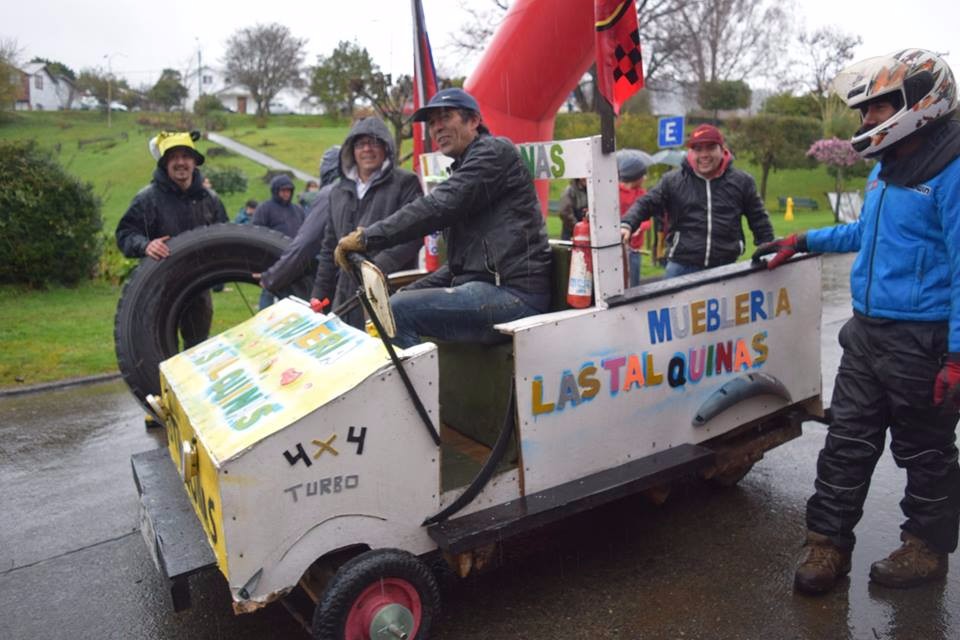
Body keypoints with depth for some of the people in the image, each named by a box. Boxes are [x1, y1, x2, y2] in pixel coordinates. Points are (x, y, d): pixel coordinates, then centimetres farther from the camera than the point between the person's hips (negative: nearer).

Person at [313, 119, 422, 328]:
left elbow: (413, 234, -9)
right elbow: (329, 248, 25)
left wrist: (379, 266, -20)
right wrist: (319, 294, 20)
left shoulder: (405, 183, 3)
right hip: (346, 296, 6)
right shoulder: (338, 193, 22)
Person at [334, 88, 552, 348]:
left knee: (397, 312, -19)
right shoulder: (463, 170, 26)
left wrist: (367, 238, -14)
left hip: (514, 293, -9)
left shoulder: (494, 151, -2)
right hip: (489, 286, 9)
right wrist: (410, 292, 11)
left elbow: (439, 207, -16)